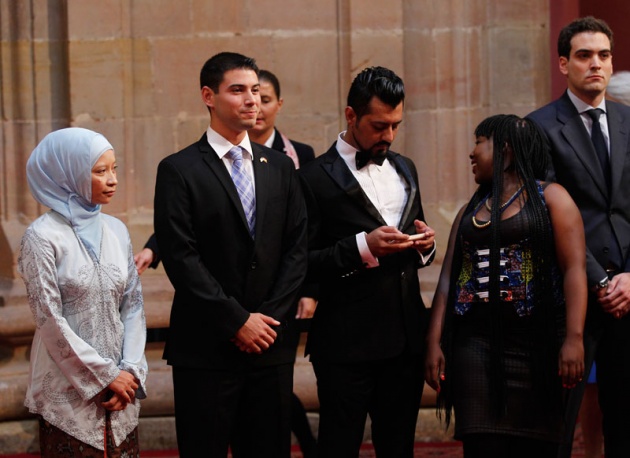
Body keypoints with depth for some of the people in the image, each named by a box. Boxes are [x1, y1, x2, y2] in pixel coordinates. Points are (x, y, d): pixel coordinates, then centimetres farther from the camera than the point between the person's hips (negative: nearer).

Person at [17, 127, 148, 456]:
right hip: (68, 390, -5)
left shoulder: (115, 231, 7)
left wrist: (130, 370, -5)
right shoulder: (43, 238, -10)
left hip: (120, 384, 5)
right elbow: (50, 321, -12)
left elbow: (133, 305, 8)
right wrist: (106, 376, -10)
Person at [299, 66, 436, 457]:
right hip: (347, 344, -6)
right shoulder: (316, 178, -7)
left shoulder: (405, 169, 16)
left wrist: (424, 244, 1)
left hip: (407, 337, 6)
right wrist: (362, 246, -22)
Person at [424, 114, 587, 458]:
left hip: (536, 345, -4)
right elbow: (448, 279, 12)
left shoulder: (550, 198, 4)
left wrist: (574, 338, -16)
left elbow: (574, 270, -6)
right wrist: (434, 342, 1)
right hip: (475, 343, 4)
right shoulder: (470, 212, 19)